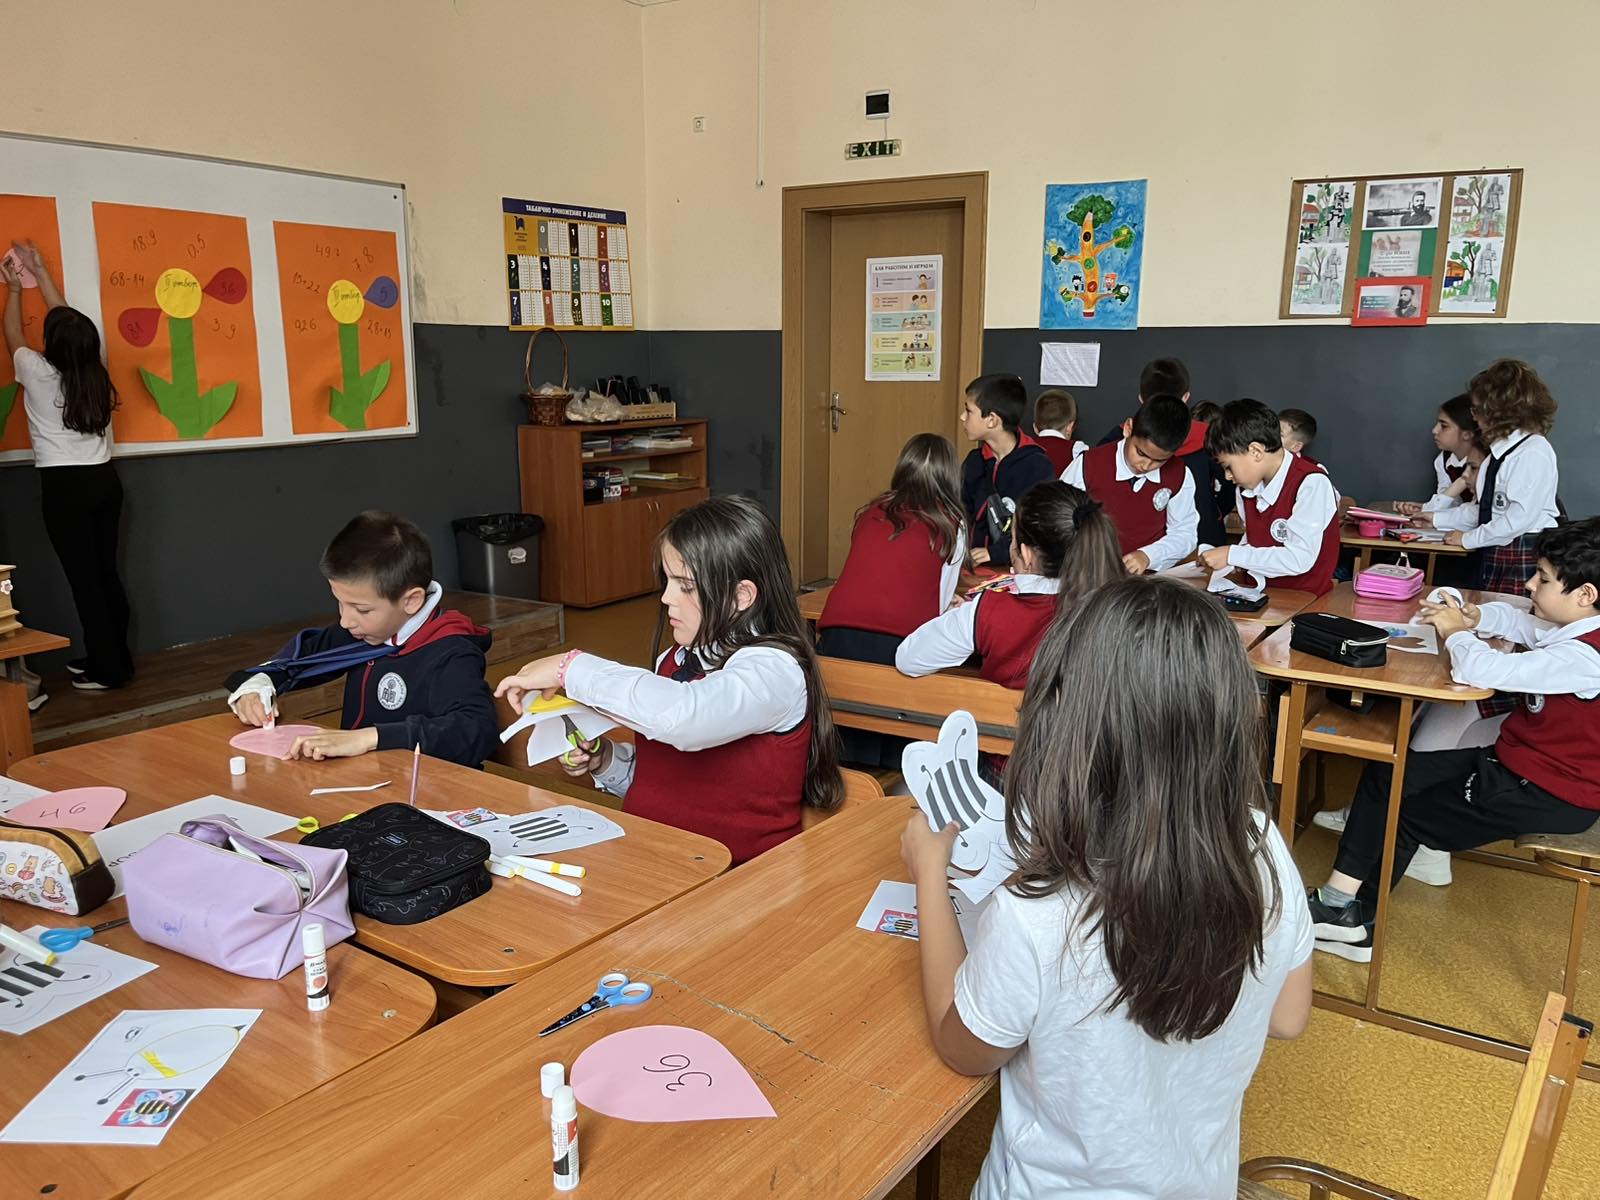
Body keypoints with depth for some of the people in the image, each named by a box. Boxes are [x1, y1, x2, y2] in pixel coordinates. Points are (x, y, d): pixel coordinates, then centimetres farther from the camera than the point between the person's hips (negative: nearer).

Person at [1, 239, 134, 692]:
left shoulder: (38, 374, -9)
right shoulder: (96, 374, 3)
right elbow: (68, 321, 18)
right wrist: (41, 273, 28)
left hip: (64, 487, -5)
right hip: (104, 480, 6)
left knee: (84, 579, -2)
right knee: (106, 573, 12)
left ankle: (107, 668, 1)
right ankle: (115, 657, 18)